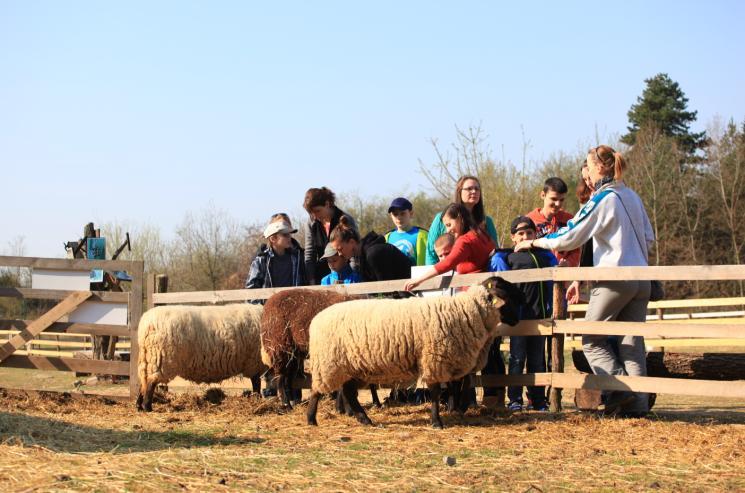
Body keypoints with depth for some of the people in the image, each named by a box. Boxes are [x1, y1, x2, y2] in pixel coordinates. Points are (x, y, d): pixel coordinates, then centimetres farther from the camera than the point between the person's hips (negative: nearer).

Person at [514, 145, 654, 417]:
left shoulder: (602, 199, -10)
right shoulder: (632, 196, 13)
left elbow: (569, 238, -10)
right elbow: (649, 237, 20)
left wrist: (532, 242, 1)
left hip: (614, 278, -7)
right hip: (641, 281, 7)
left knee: (592, 340, 3)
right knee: (632, 343, 8)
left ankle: (618, 389, -10)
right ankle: (638, 402, 1)